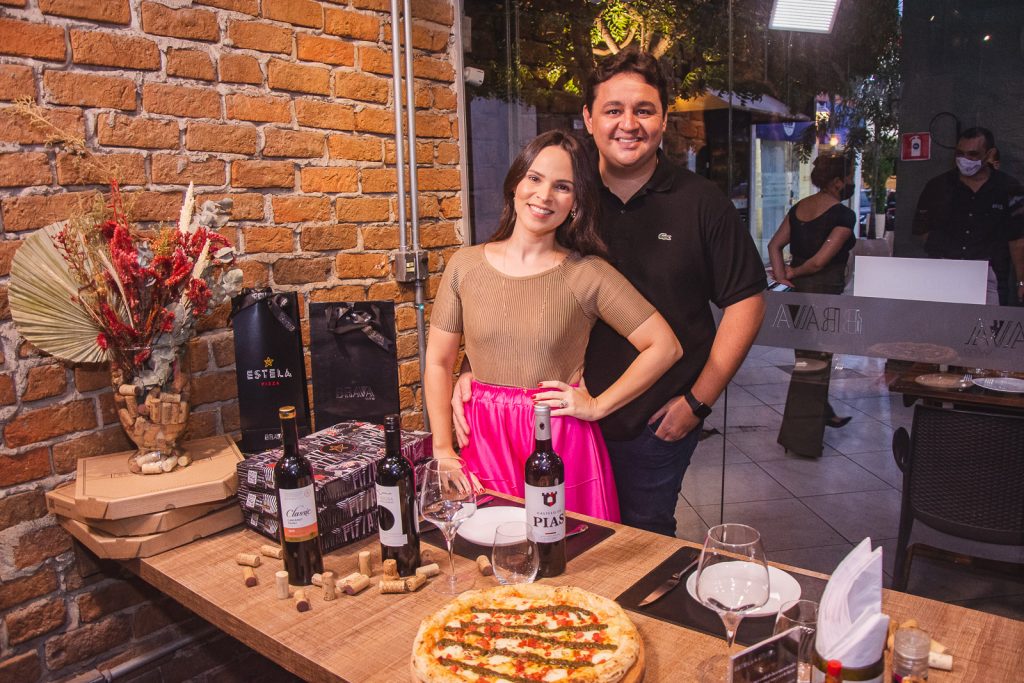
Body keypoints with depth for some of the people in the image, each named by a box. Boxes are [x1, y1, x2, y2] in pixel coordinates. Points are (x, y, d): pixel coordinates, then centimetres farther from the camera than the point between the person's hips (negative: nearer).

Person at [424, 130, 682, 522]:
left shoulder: (588, 274, -5)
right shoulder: (465, 266, 2)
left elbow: (665, 346, -4)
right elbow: (438, 363, 6)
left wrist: (597, 406, -6)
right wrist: (443, 450, 0)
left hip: (563, 447, -2)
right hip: (484, 444, 2)